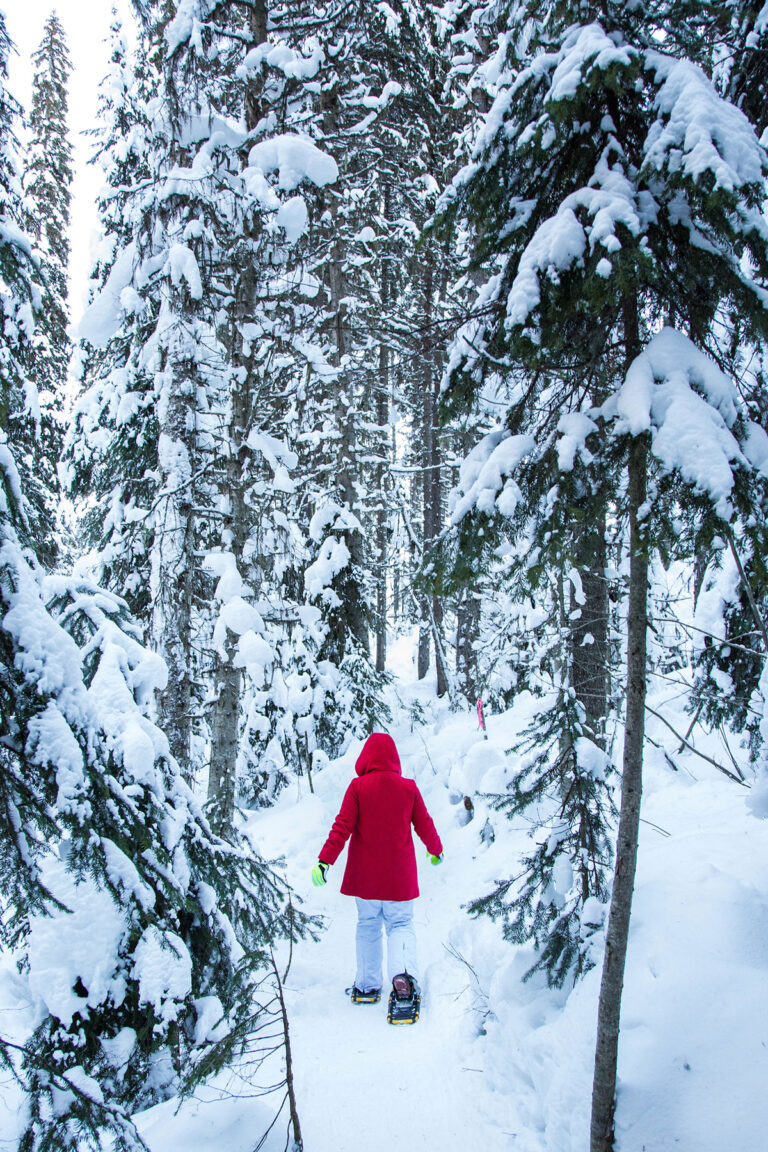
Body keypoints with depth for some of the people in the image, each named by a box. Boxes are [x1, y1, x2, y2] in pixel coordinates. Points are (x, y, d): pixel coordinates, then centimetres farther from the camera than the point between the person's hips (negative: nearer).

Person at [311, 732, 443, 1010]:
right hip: (399, 876, 0)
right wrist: (436, 849, 23)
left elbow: (342, 827, -12)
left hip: (365, 875, 0)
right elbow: (425, 826, 5)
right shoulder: (408, 788, -4)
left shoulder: (358, 787, -8)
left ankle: (367, 985, 18)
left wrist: (324, 860, -10)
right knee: (401, 925, 10)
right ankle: (403, 973, -15)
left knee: (367, 926, 15)